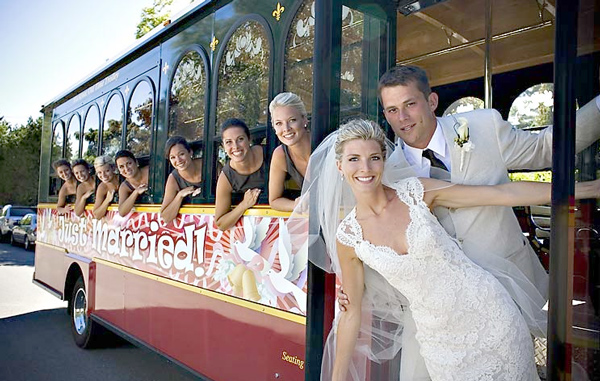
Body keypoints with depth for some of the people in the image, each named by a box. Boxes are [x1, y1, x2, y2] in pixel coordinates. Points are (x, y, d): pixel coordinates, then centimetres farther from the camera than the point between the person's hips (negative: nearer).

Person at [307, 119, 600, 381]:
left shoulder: (416, 192, -10)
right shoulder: (348, 238, -8)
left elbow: (504, 193, -8)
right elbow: (353, 312, 1)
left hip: (488, 311, 0)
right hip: (439, 338, 0)